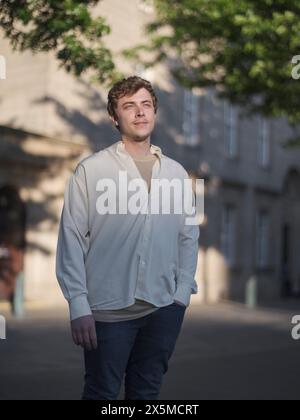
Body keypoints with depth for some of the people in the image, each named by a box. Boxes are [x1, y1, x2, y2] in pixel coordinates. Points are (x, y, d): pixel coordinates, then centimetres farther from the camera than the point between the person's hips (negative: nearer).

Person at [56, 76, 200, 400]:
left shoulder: (176, 173, 8)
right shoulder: (90, 170, -4)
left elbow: (188, 236, 10)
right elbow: (72, 240, -6)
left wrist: (182, 293, 1)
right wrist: (79, 306, -11)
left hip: (164, 309, 4)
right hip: (108, 310, -3)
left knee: (147, 393, 15)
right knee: (102, 394, 7)